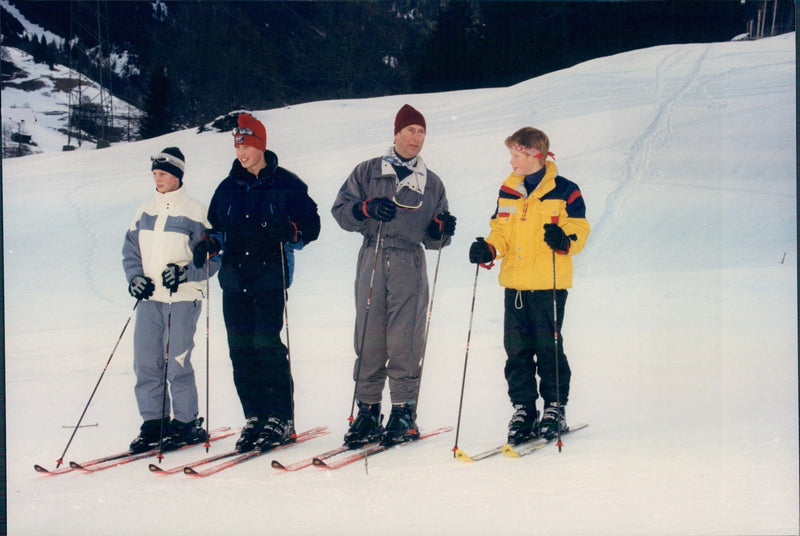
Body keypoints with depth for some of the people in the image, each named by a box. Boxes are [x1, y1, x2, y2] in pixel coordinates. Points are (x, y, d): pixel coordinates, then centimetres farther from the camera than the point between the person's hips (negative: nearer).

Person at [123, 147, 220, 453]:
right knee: (146, 362, 3)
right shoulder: (145, 211, 12)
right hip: (149, 298, 5)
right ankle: (153, 422, 13)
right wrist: (135, 277, -1)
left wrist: (185, 272, -17)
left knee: (176, 363, -7)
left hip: (183, 298, -5)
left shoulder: (195, 212, -3)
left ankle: (186, 422, 5)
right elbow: (130, 250, 16)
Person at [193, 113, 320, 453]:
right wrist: (208, 245, 2)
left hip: (270, 275, -5)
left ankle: (281, 419, -6)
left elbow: (311, 226, 3)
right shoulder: (228, 188, 16)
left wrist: (288, 231, -17)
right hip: (234, 278, 5)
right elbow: (216, 228, 23)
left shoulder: (286, 184, 3)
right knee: (241, 347, 1)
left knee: (267, 342, -12)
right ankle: (255, 418, 8)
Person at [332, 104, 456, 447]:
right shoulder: (367, 172, 13)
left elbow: (432, 239, 17)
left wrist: (442, 229, -6)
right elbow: (341, 210, 6)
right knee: (368, 338, -1)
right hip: (372, 263, 0)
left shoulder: (431, 183, 17)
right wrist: (366, 208, -12)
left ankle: (404, 413, 0)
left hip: (410, 265, 0)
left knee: (405, 341, -6)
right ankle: (368, 412, 6)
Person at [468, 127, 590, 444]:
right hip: (515, 284, 5)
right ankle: (523, 409, 15)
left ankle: (555, 408, 12)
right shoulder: (507, 192, 12)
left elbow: (578, 232, -3)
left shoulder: (564, 192, -3)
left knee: (548, 347, 0)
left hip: (549, 286, -5)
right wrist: (488, 249, -3)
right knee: (517, 349, 6)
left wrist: (564, 240, -25)